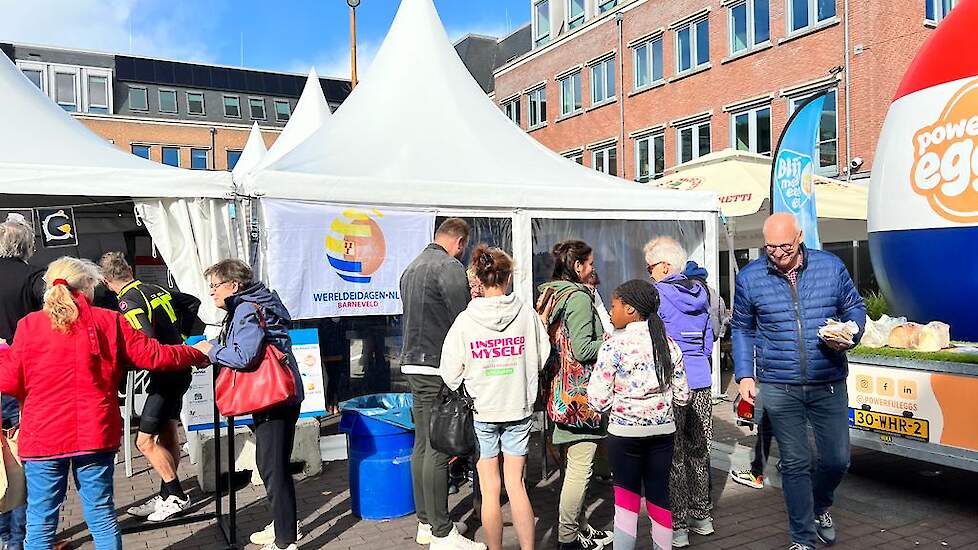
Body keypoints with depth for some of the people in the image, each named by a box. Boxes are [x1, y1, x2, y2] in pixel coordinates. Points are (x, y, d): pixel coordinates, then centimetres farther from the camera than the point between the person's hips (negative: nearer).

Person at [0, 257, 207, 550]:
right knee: (102, 517, 11)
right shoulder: (108, 321, -1)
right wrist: (196, 355, 15)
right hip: (95, 435, 0)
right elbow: (152, 356, 1)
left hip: (42, 437, 0)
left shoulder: (29, 325, -2)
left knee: (40, 524, 9)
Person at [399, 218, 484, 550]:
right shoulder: (450, 267, -11)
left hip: (413, 364, 9)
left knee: (422, 445, 13)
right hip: (438, 368, -9)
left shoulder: (411, 268, 18)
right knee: (438, 449, -6)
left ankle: (425, 523, 22)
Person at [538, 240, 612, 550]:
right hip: (580, 394, -10)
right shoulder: (579, 298, -16)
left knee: (575, 465, 19)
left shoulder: (551, 294, 12)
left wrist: (602, 338, 19)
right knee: (580, 468, -1)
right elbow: (582, 351, -22)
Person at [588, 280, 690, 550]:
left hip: (625, 431, -4)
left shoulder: (614, 345, -13)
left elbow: (599, 400, -14)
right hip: (664, 429, 4)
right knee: (659, 495, 13)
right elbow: (682, 396, 6)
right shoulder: (669, 344, 1)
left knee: (626, 492, 10)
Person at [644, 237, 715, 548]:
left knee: (674, 456, 1)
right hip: (702, 381, 7)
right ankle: (702, 516, 26)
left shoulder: (657, 294, -10)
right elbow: (708, 340, 17)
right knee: (699, 451, 16)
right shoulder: (700, 293, 10)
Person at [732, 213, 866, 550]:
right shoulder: (749, 278, -1)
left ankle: (820, 506, 41)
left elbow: (854, 307, 11)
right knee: (795, 464, 4)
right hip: (779, 388, -1)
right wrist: (744, 375, 1)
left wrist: (848, 335, -11)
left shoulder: (830, 266, 0)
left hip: (829, 385, 1)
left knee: (837, 460, 9)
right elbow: (742, 330, 8)